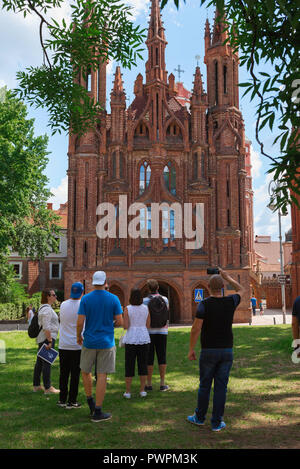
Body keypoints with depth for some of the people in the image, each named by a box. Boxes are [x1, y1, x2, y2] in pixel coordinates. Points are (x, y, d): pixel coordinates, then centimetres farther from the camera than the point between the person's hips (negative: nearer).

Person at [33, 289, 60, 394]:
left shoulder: (43, 307, 17)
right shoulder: (47, 309, -16)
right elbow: (46, 327, -22)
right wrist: (50, 341, -22)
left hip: (41, 338, 11)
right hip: (47, 338, -11)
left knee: (40, 362, 14)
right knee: (47, 363, -7)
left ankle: (36, 385, 21)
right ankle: (47, 388, -5)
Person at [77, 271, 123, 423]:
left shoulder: (85, 299, -4)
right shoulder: (113, 299, -4)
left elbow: (80, 322, -8)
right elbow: (120, 322, -5)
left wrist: (78, 336, 9)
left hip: (89, 342, 1)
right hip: (106, 342, -1)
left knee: (85, 371, 21)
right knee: (102, 376, 3)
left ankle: (90, 402, 26)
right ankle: (97, 412, 7)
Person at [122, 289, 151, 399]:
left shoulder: (127, 309, -7)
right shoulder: (146, 308, 2)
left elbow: (125, 326, -9)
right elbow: (148, 325, 5)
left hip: (131, 339, -2)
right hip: (144, 339, 3)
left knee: (129, 366, 5)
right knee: (143, 365, 9)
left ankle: (128, 391, 8)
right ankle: (142, 390, 12)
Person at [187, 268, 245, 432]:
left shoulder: (204, 304, -11)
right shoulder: (230, 302, -2)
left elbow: (196, 328, -14)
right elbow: (241, 290, 21)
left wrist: (191, 349, -5)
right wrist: (227, 277, 25)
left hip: (208, 351, -2)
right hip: (227, 350, 2)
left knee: (204, 385, 11)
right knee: (221, 386, 6)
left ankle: (199, 417, 26)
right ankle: (217, 423, 11)